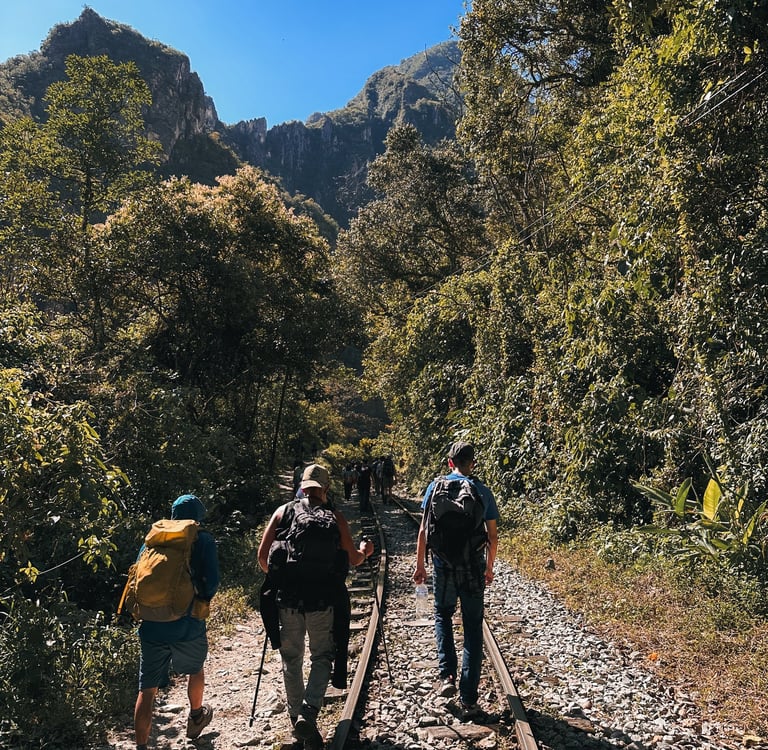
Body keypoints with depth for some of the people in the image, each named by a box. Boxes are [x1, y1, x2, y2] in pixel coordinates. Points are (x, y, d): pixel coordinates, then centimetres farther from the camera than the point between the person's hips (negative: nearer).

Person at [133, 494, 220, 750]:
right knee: (195, 670, 26)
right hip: (189, 627, -1)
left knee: (147, 689, 10)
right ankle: (196, 717, 47)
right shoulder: (203, 541, -3)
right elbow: (212, 581, -11)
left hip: (152, 626, 1)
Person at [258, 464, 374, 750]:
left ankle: (296, 717, 27)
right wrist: (365, 551, 25)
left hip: (287, 598, 2)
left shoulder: (282, 512, 3)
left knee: (291, 660, 17)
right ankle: (308, 713, -4)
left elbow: (262, 556, 2)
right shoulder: (334, 517, -1)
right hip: (322, 600, -2)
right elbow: (352, 559, 3)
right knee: (322, 658, 13)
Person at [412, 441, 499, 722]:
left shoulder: (437, 486, -2)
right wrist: (489, 569, 18)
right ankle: (469, 700, 10)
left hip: (444, 566, 0)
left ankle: (447, 675, 10)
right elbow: (493, 537, 5)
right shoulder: (484, 491, 1)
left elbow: (424, 530, -2)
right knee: (473, 630, 8)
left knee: (443, 615, 23)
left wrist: (420, 565, 7)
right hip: (474, 568, 1)